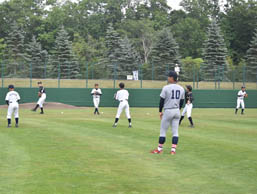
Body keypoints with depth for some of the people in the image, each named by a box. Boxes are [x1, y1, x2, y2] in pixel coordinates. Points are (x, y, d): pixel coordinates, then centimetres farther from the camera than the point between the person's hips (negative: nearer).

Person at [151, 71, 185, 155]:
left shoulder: (166, 88, -12)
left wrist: (160, 111, 2)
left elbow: (162, 100, -8)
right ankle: (173, 150, 4)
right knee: (175, 131, 7)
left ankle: (159, 149, 9)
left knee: (163, 131, 4)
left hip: (168, 111, -5)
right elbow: (182, 102, 10)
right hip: (177, 112, 5)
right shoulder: (181, 89, 4)